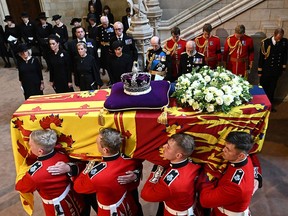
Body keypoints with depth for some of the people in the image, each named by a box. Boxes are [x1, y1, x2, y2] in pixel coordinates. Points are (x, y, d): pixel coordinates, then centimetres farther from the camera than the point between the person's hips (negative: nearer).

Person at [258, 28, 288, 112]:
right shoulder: (266, 42, -15)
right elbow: (261, 56, -9)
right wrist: (260, 70, -6)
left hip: (277, 70, 3)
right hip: (266, 70, -3)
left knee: (272, 88, 15)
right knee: (263, 87, 10)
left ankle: (271, 103, 28)